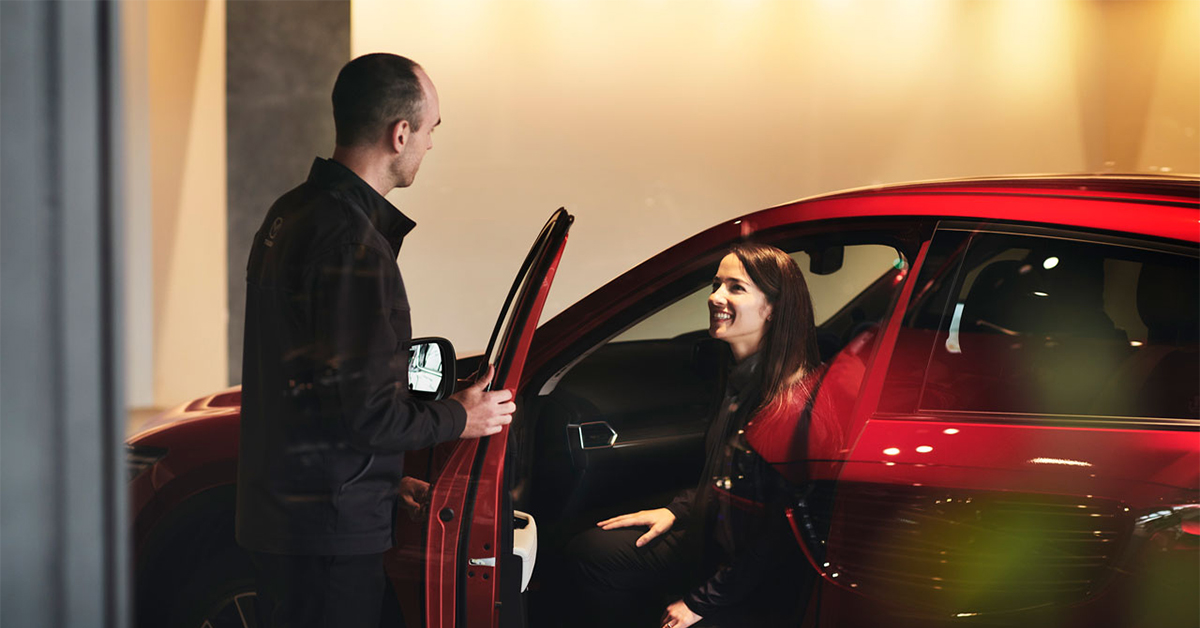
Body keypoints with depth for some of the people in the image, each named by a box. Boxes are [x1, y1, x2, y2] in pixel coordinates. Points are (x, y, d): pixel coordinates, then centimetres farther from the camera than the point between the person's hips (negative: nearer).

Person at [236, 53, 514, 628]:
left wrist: (383, 477, 19)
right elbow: (364, 407, -22)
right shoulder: (355, 245, -20)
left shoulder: (291, 214, 12)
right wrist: (458, 418, -5)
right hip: (331, 527, -10)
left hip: (276, 509, 10)